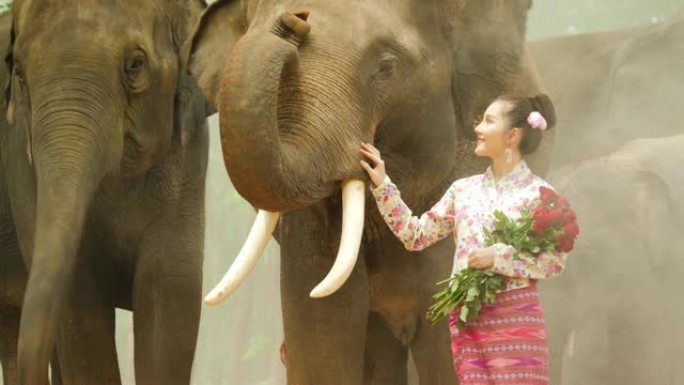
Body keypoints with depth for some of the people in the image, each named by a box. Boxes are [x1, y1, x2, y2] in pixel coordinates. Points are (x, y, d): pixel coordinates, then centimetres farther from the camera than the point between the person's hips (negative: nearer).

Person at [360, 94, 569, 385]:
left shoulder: (537, 193, -3)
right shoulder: (464, 189, 13)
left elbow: (555, 260, -9)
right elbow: (416, 235, 15)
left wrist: (497, 257, -16)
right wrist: (381, 185, 13)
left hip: (515, 317, -5)